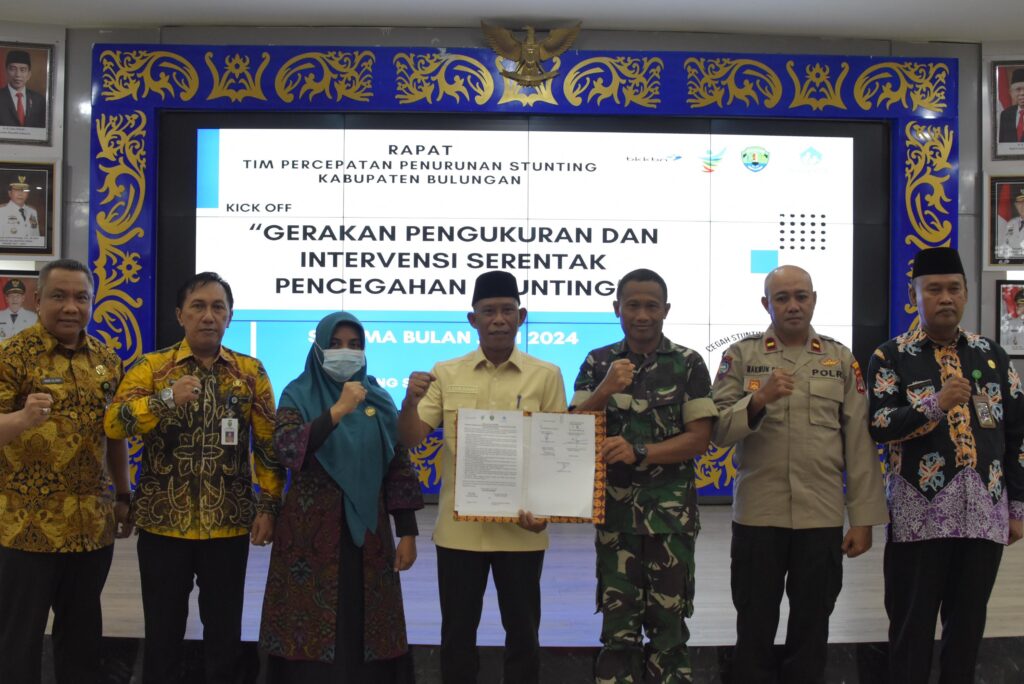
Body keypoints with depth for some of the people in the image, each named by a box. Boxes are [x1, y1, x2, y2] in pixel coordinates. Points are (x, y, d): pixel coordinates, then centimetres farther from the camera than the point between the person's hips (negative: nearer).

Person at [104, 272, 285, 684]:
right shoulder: (151, 367, 0)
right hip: (163, 522, -1)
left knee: (224, 629, 11)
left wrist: (269, 506, -2)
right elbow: (113, 424, -13)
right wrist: (167, 398, -26)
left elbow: (269, 445, 3)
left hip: (229, 525, 1)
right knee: (163, 628, 10)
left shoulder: (251, 372, 3)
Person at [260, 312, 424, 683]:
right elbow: (286, 448, -20)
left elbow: (399, 468, 5)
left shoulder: (378, 399, 6)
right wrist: (338, 410, -27)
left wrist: (407, 533, 2)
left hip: (366, 530, 2)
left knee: (365, 630, 6)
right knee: (310, 631, 3)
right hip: (310, 530, -2)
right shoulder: (299, 395, -1)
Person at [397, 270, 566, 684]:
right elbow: (410, 440, -1)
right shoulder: (445, 374, 3)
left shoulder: (546, 376, 0)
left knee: (523, 630, 11)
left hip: (521, 529, -1)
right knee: (457, 632, 12)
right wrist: (410, 401, -21)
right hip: (459, 527, 1)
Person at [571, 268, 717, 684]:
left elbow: (700, 438, -5)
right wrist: (606, 391, -18)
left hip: (671, 513, -1)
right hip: (615, 510, 1)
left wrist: (639, 452, -18)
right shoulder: (598, 363, 6)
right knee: (618, 626, 5)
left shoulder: (688, 364, 0)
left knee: (668, 623, 6)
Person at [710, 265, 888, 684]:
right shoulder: (740, 356, 2)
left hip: (822, 516, 1)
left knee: (811, 627, 12)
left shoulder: (842, 360, 5)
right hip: (757, 515, -1)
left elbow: (859, 443, 3)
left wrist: (863, 518, 0)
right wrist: (758, 400, -22)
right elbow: (716, 431, -5)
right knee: (755, 627, 9)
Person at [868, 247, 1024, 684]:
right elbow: (878, 426, -10)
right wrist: (936, 405, -23)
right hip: (919, 513, -3)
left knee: (968, 622, 12)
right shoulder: (891, 357, 1)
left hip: (985, 511, 3)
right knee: (912, 625, 4)